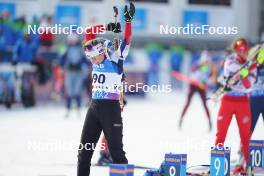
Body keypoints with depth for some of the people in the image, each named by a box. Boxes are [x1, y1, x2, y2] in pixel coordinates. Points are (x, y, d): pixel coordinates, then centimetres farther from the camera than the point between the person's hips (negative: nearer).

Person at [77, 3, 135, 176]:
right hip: (94, 106, 7)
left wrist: (128, 21, -30)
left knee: (116, 150, -2)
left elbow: (126, 42, -20)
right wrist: (107, 29, -2)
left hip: (111, 108, -7)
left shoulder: (115, 60, -9)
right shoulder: (96, 60, 8)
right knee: (85, 149, 8)